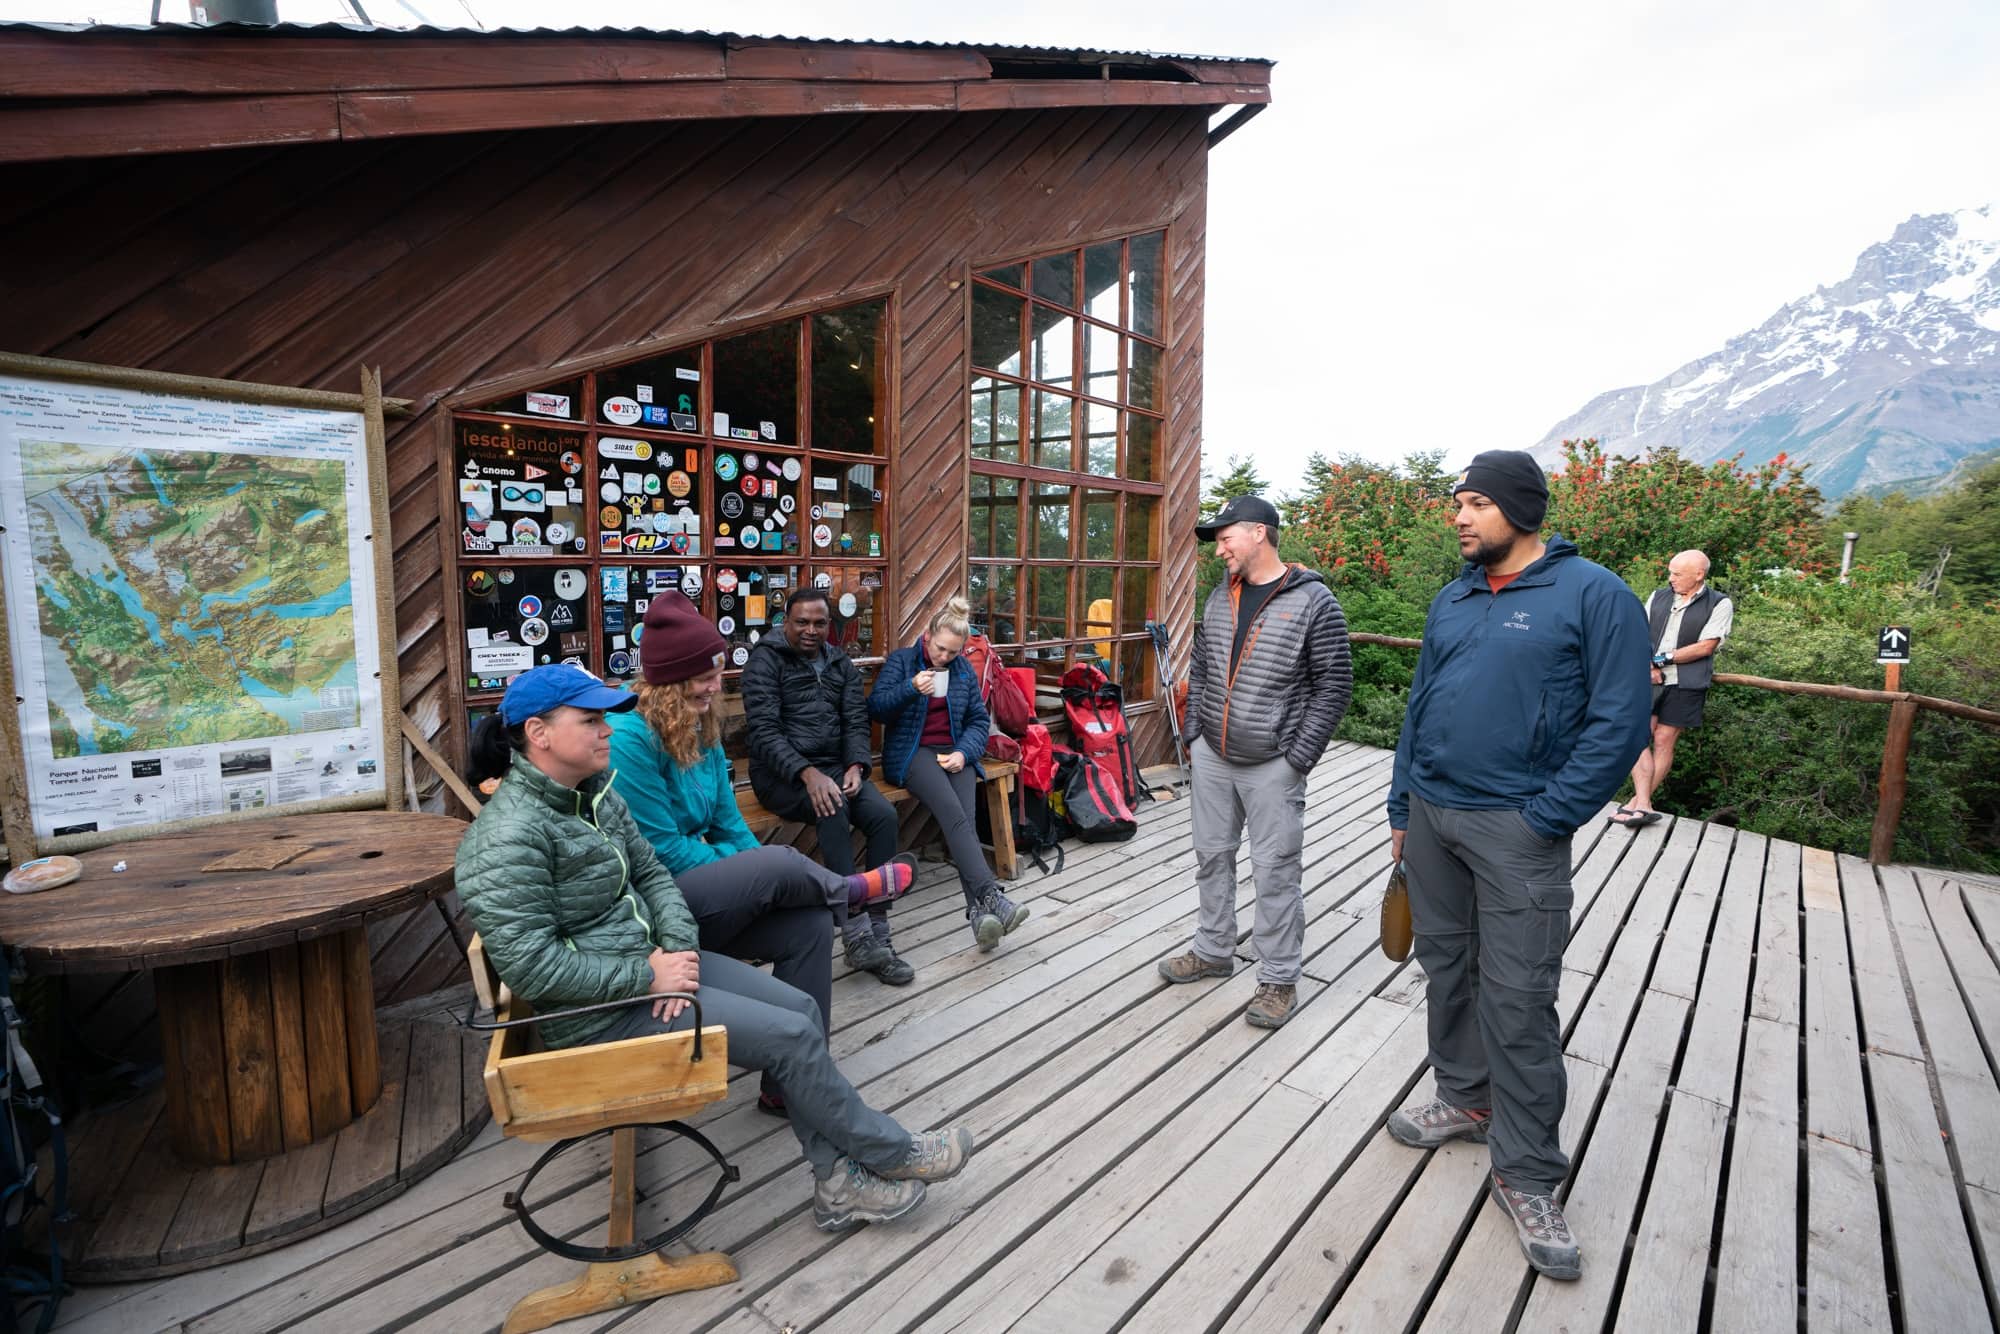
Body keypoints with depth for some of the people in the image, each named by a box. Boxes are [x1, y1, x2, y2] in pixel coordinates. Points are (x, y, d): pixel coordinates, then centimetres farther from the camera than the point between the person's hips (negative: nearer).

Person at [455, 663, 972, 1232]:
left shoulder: (594, 795, 5)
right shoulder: (509, 837, -22)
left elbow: (651, 873, 9)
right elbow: (530, 966, -25)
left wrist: (676, 947, -8)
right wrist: (649, 977, -20)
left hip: (647, 959, 9)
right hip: (597, 1009, -9)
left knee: (801, 1008, 0)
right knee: (789, 1035, -12)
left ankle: (838, 1183, 9)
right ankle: (889, 1154, 9)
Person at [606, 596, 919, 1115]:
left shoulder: (702, 732, 7)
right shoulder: (629, 739, -18)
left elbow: (729, 824, 8)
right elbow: (663, 852, -18)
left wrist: (762, 876, -9)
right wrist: (758, 875, -13)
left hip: (701, 891, 8)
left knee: (809, 924, -13)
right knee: (779, 862, -27)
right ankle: (848, 892, 6)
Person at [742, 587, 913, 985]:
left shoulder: (841, 664, 15)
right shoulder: (765, 660, -3)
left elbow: (856, 721, 7)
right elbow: (764, 730, -13)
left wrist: (855, 766, -15)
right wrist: (808, 773, -28)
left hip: (835, 767, 5)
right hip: (781, 772, -5)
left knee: (884, 814, -23)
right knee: (834, 811, -34)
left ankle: (878, 932, -19)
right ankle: (857, 935, -31)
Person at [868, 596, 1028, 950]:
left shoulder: (964, 670, 15)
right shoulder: (900, 661, 6)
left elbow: (979, 720, 13)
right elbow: (875, 707, -3)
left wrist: (964, 752, -6)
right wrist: (911, 689, -20)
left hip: (954, 753, 3)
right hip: (911, 752, -3)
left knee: (965, 816, -28)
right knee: (954, 814, -32)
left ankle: (979, 910, -40)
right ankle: (990, 896, -45)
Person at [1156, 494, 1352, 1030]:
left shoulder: (1313, 601, -10)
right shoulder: (1220, 598, 8)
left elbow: (1334, 685, -10)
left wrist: (1299, 757, -13)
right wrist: (1192, 732, 10)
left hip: (1271, 766, -6)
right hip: (1210, 758, 6)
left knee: (1275, 872, 2)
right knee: (1212, 857, 16)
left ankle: (1279, 979, 19)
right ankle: (1213, 951, 35)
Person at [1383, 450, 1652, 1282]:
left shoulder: (1592, 595, -8)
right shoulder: (1452, 601, 11)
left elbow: (1618, 724, -11)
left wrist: (1545, 820, -14)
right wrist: (1402, 807, 14)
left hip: (1515, 831, -6)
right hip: (1430, 816, 6)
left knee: (1517, 1001, -1)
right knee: (1447, 967, 16)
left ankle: (1525, 1175, 14)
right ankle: (1466, 1099, 36)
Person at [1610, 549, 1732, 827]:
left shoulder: (1719, 604, 2)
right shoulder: (1658, 597, 15)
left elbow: (1705, 647, -6)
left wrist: (1662, 659, -7)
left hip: (1685, 684, -3)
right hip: (1649, 679, 3)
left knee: (1664, 741, -2)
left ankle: (1636, 803, 1)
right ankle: (1643, 806, -13)